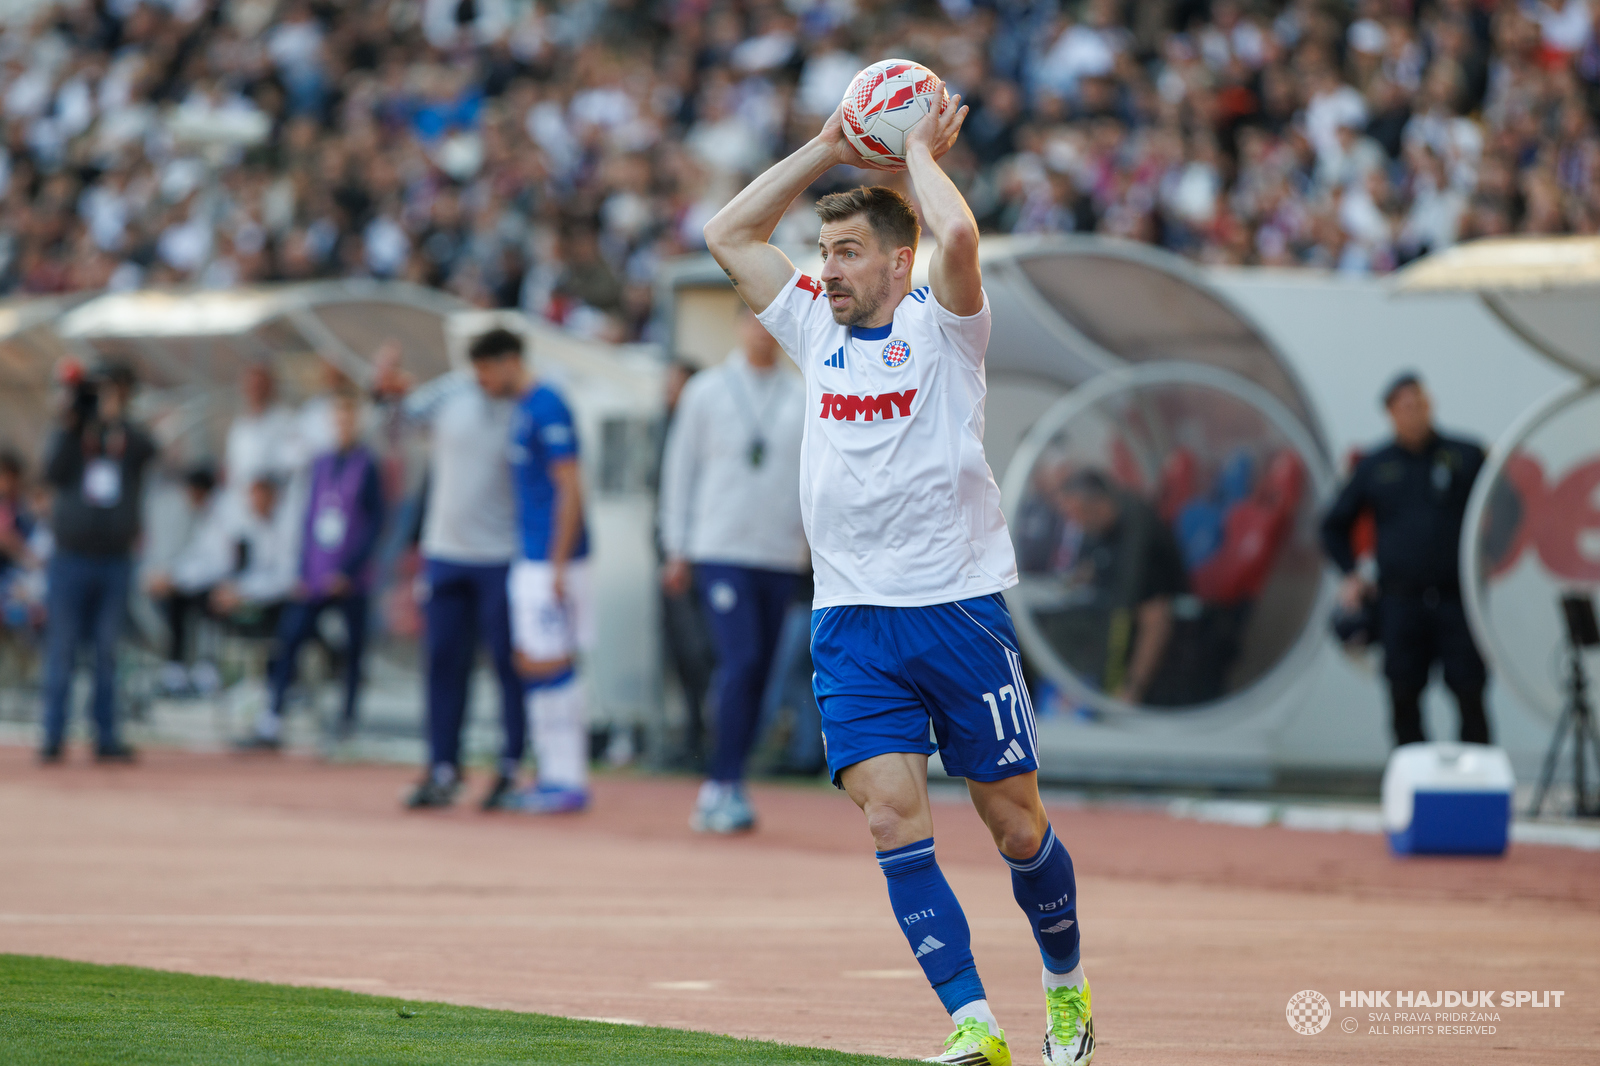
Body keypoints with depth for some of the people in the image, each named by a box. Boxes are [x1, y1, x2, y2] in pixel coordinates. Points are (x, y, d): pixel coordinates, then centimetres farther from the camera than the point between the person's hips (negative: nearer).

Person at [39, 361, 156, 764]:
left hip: (115, 561, 1)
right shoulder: (72, 433, 5)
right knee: (61, 650, -2)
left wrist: (115, 417, -28)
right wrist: (70, 425, -17)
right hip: (71, 560, -1)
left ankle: (106, 737, 8)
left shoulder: (129, 436, 7)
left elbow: (149, 450, -16)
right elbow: (54, 472, -10)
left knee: (107, 652, 5)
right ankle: (53, 737, 1)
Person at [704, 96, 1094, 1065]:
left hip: (960, 611, -4)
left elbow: (957, 238, -22)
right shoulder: (816, 327, 13)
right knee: (892, 819, -11)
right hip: (852, 622, 4)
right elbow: (730, 234, 15)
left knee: (1016, 824, 4)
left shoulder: (940, 325, -1)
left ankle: (1068, 985, 27)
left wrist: (920, 152, -5)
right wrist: (831, 150, 10)